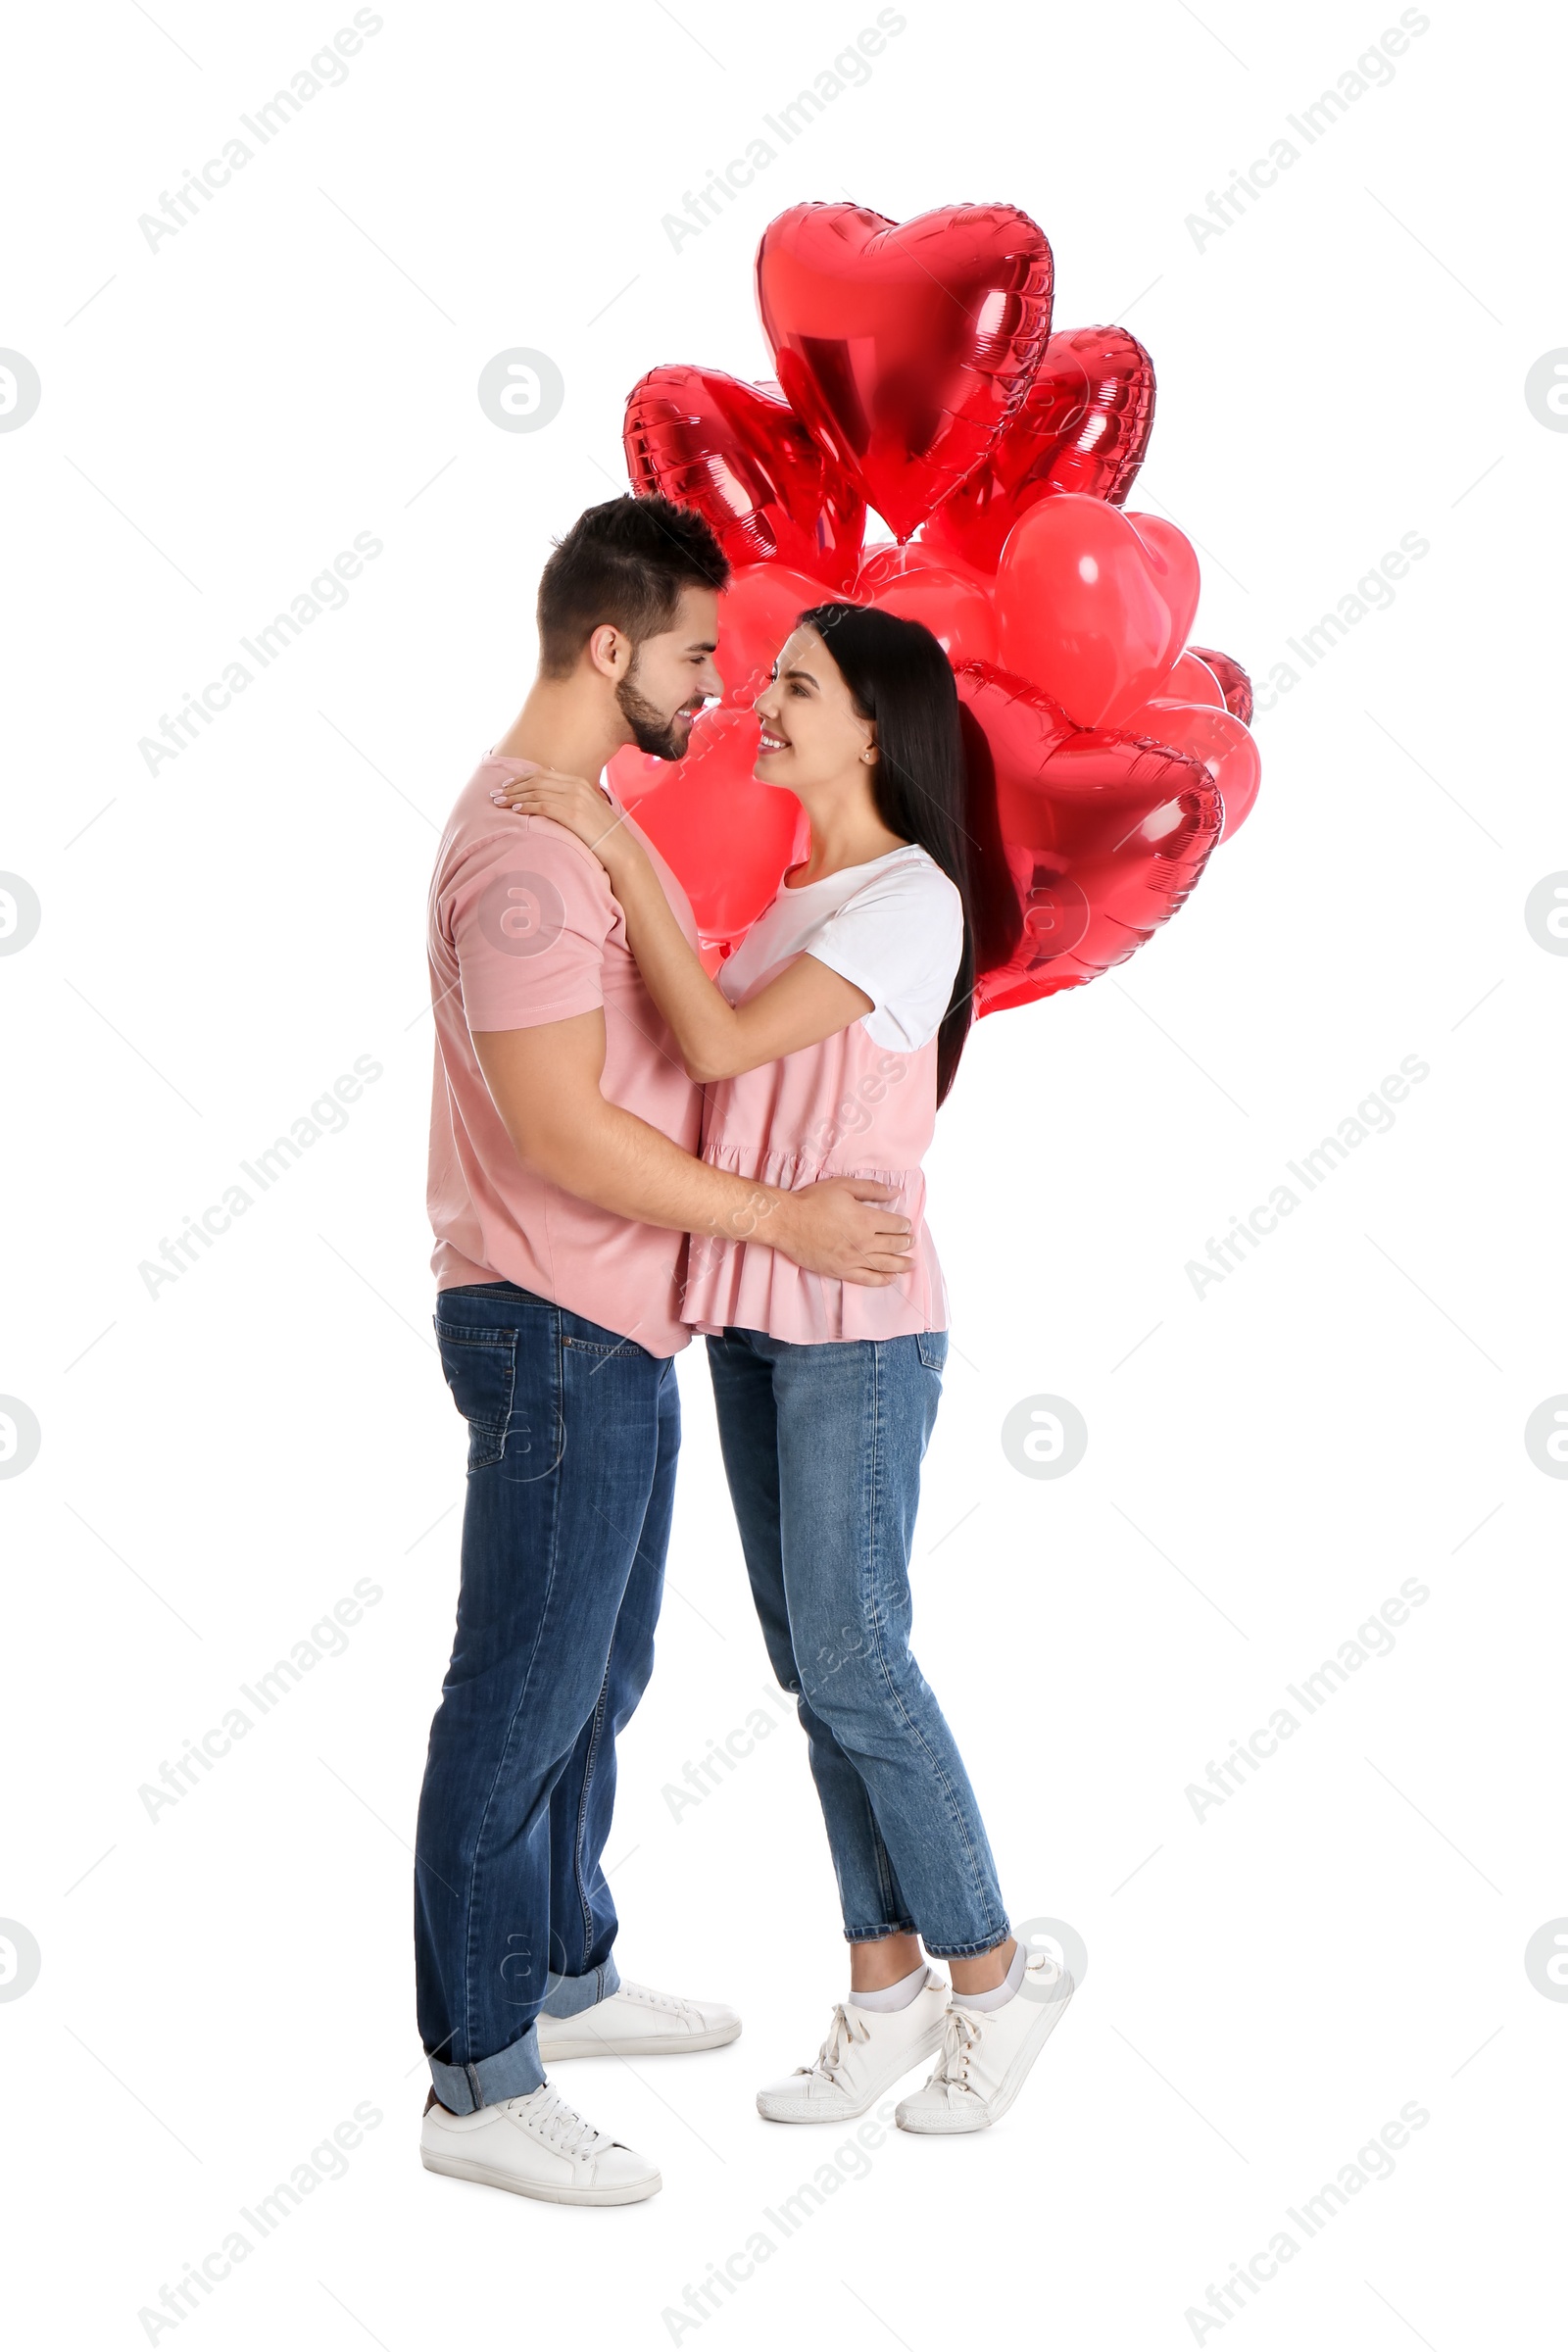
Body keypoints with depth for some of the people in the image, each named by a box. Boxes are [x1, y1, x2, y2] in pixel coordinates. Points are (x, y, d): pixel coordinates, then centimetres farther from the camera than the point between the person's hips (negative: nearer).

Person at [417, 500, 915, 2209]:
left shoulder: (588, 815, 13)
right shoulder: (525, 846, -21)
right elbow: (560, 1129, -25)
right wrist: (781, 1218, -18)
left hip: (617, 1329, 11)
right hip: (556, 1333, -10)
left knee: (596, 1678, 20)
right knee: (520, 1699, -2)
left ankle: (568, 1976, 36)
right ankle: (478, 2085, 8)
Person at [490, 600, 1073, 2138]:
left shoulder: (910, 900, -12)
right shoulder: (794, 896, 15)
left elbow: (719, 1044, -21)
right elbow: (710, 1050, 10)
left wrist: (617, 849, -18)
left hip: (856, 1326, -8)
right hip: (749, 1315, 8)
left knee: (851, 1663, -4)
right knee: (807, 1661, 9)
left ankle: (990, 1973, 12)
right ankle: (887, 1984, 19)